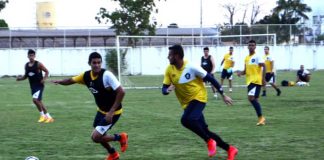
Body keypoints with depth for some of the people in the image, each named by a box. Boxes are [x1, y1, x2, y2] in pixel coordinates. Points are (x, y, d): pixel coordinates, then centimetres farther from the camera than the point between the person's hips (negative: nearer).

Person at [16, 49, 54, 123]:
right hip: (33, 86, 7)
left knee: (35, 99, -21)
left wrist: (44, 79, -18)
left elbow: (46, 71, -3)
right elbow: (26, 76, 18)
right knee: (38, 101, 9)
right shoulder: (26, 65, 7)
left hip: (39, 85, -7)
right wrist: (20, 78, -1)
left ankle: (42, 115, -4)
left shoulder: (38, 64, -9)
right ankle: (48, 117, 18)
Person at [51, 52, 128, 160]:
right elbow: (72, 80, 7)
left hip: (113, 112, -7)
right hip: (101, 110, 7)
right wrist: (59, 82, -16)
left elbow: (121, 92, -27)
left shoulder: (106, 75, -27)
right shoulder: (86, 76, -6)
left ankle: (120, 137, 11)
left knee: (96, 137, -11)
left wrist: (111, 112, -27)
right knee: (99, 136, 17)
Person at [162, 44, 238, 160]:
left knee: (186, 120, -33)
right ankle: (230, 149, 20)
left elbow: (210, 79, -11)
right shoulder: (169, 70, -4)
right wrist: (167, 90, -26)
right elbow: (164, 89, 0)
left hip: (198, 98, -6)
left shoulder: (191, 67, -19)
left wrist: (223, 95, -7)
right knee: (205, 131, 6)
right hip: (187, 103, 6)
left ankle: (209, 141, -14)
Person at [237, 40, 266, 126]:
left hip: (256, 81, -8)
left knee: (251, 98, -19)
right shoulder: (246, 58, 16)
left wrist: (263, 78, -21)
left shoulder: (257, 57, -7)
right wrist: (241, 73, 0)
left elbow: (264, 66, -14)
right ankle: (261, 118, 16)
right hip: (249, 81, 8)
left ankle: (261, 117, -12)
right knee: (254, 99, 8)